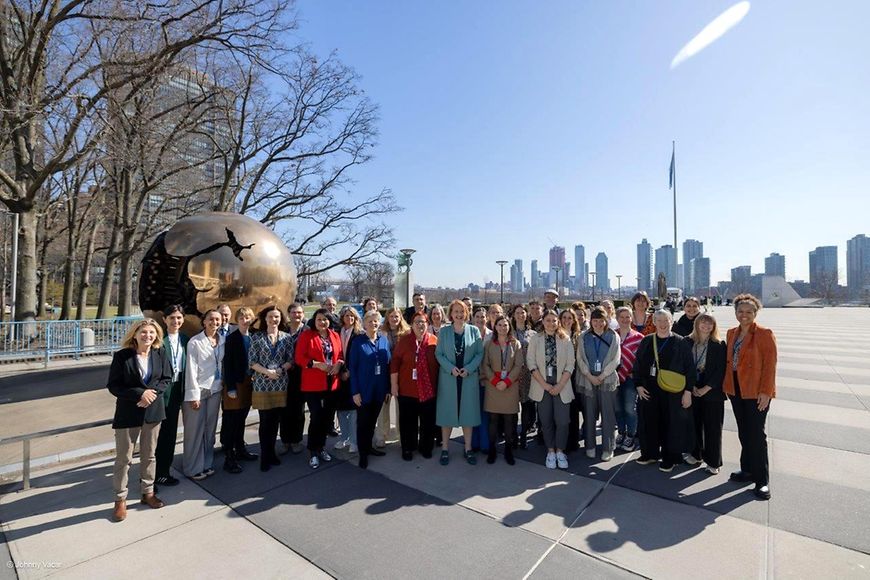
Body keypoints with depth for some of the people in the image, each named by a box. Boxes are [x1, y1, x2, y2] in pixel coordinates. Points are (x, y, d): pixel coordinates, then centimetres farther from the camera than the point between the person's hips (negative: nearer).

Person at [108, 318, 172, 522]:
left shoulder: (160, 354, -3)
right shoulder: (122, 356, -11)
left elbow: (166, 379, 1)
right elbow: (113, 385, -10)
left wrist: (152, 392, -17)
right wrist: (140, 393, -20)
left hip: (153, 411, 3)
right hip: (128, 413, -3)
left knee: (149, 455, 16)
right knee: (123, 458, 6)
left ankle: (148, 492, 31)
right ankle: (120, 499, 23)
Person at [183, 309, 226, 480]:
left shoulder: (223, 340, 5)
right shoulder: (195, 342, -10)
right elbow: (191, 369, -11)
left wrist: (223, 382, 5)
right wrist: (193, 395, -12)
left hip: (215, 389, 5)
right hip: (199, 390, -4)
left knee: (210, 429, 13)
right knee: (195, 431, 4)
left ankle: (207, 463, 26)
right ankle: (193, 468, 18)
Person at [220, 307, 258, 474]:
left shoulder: (251, 338, 6)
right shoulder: (232, 338, -10)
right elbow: (227, 364, -12)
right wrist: (231, 388, -15)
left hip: (248, 383, 6)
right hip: (234, 385, -6)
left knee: (241, 420, 17)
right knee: (230, 422, 1)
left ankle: (240, 449, 30)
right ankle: (229, 457, 8)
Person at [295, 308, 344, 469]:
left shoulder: (335, 336, 9)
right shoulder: (306, 335, -6)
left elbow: (340, 355, 13)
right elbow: (299, 358, -11)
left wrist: (339, 363, -8)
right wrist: (317, 364, -20)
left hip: (331, 383, 5)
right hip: (312, 384, -5)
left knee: (327, 417, 12)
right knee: (316, 417, -3)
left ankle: (321, 447, 29)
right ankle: (313, 452, 13)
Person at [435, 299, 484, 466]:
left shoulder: (474, 330, 2)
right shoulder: (444, 331, 2)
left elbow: (480, 353, 0)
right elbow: (438, 353, -1)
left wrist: (468, 369, -13)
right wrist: (451, 368, -15)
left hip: (469, 378, 1)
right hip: (448, 377, 0)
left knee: (468, 412, 7)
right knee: (447, 412, 5)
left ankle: (468, 449, 21)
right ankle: (445, 449, 18)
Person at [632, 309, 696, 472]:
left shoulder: (680, 342, -4)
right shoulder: (646, 341, 4)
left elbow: (690, 368, -4)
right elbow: (638, 365, 7)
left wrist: (688, 391, -8)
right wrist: (639, 385, -1)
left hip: (672, 392, -3)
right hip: (648, 391, 3)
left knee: (670, 424, 7)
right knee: (650, 422, 11)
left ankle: (669, 458, 23)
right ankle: (650, 453, 28)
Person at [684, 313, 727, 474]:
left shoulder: (719, 345, -5)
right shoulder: (688, 342, 0)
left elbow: (720, 370, -8)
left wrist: (705, 389, -12)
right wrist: (692, 386, -7)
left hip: (712, 392, -2)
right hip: (692, 390, 2)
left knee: (712, 427, 5)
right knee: (694, 423, 11)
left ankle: (713, 462, 17)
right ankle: (696, 454, 27)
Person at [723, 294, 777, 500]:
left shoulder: (765, 334, -9)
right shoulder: (732, 333, 9)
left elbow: (770, 365, -12)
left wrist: (766, 392, -17)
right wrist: (727, 386, 9)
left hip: (756, 392, -6)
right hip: (736, 390, 6)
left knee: (756, 434, 0)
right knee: (743, 432, 15)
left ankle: (762, 480, 13)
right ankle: (748, 470, 29)